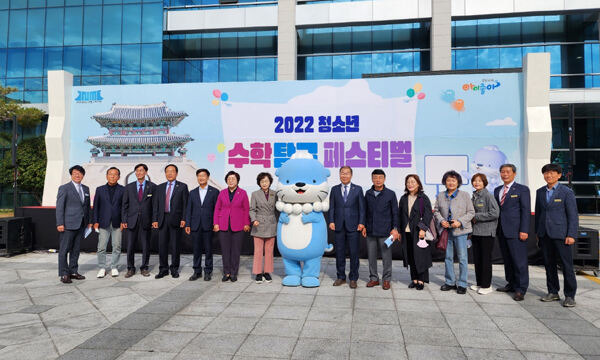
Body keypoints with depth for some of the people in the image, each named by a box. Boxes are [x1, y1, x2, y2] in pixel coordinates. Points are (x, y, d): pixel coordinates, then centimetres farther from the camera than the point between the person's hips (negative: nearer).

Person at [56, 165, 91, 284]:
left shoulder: (86, 189, 13)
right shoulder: (64, 188, -3)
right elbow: (59, 207, -7)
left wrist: (89, 221, 13)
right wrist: (60, 224, -13)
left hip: (81, 225, 6)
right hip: (68, 225, -6)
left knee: (76, 249, 12)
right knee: (64, 250, -1)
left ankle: (73, 272, 20)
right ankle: (64, 274, 5)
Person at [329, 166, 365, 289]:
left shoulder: (358, 189, 4)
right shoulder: (334, 189, 9)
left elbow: (362, 207, 2)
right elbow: (331, 207, 8)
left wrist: (361, 222, -6)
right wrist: (331, 221, -3)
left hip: (353, 226, -2)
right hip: (339, 226, 2)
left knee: (354, 253, 1)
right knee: (339, 252, 8)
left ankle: (353, 278, 14)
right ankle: (341, 277, 20)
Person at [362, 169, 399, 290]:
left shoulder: (390, 194, -1)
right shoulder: (368, 193, 8)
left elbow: (395, 212, 0)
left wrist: (395, 228, -5)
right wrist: (364, 226, 9)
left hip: (385, 231, -3)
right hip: (370, 231, 3)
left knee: (386, 256, 3)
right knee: (371, 256, 9)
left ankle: (386, 279, 16)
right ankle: (373, 278, 22)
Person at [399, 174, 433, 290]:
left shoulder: (423, 198, -2)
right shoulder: (403, 199, 12)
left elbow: (428, 215, -7)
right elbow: (400, 215, 13)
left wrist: (423, 229, -16)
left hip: (419, 232, -4)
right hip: (407, 232, 5)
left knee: (420, 256, -1)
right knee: (410, 256, 8)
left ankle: (421, 280, 9)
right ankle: (414, 279, 18)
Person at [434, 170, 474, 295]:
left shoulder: (465, 195, -3)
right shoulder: (440, 196, 7)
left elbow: (471, 212, -1)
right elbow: (436, 211, 12)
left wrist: (460, 222, -14)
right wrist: (441, 221, -7)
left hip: (460, 230, -3)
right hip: (446, 230, 3)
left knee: (462, 258, 0)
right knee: (448, 257, 12)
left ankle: (462, 284, 11)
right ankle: (450, 282, 23)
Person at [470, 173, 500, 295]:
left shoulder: (488, 196, -10)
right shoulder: (473, 197, 12)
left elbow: (495, 213, -18)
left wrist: (477, 216, -13)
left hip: (486, 233, -7)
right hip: (475, 232, 7)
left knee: (485, 259, 0)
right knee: (477, 258, 12)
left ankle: (486, 285, 10)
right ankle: (479, 283, 23)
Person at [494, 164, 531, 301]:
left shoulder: (522, 189, -1)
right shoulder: (497, 190, 16)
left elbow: (526, 211, -7)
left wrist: (524, 231, -14)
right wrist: (495, 228, 9)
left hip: (516, 232, -6)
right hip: (502, 231, 6)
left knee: (519, 260, -4)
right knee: (507, 260, 11)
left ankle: (521, 289, 3)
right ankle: (511, 284, 22)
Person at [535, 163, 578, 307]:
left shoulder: (567, 192, -3)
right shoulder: (540, 192, 11)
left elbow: (573, 215, -5)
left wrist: (571, 235, -11)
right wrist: (537, 233, 13)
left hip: (561, 234, -4)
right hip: (545, 234, 5)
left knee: (567, 265, -1)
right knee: (549, 264, 9)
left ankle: (570, 296, 8)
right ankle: (553, 293, 19)